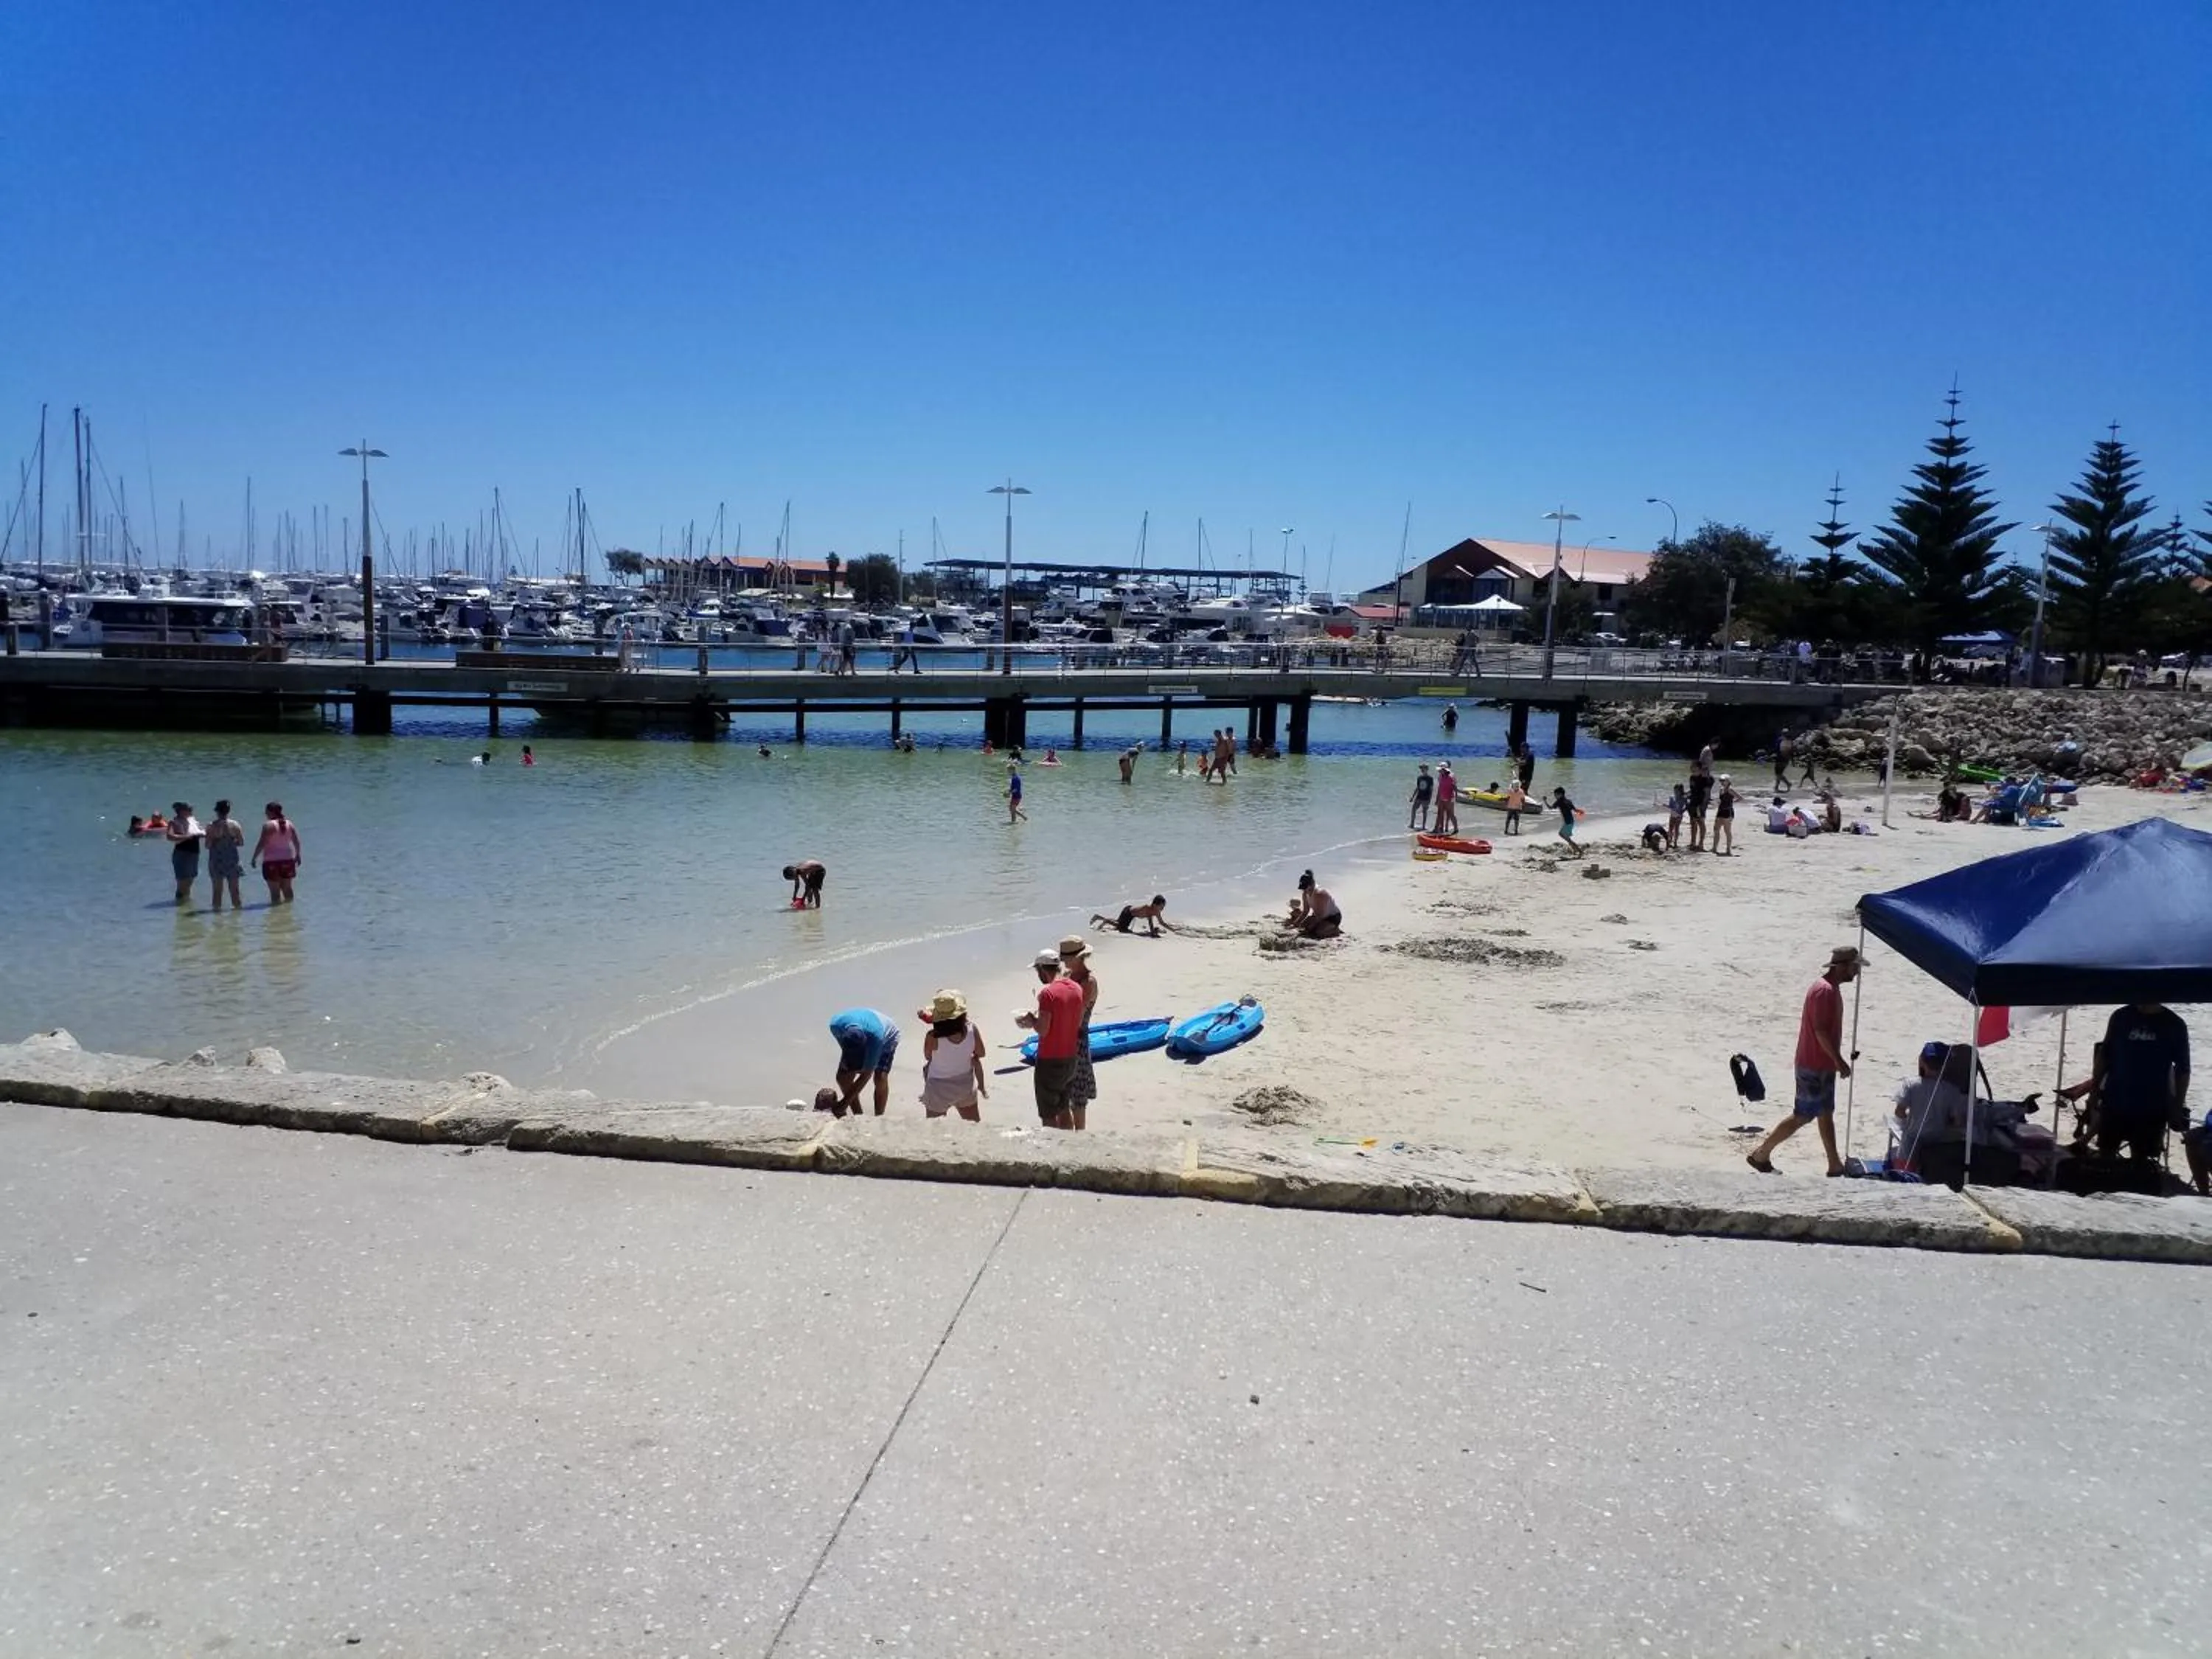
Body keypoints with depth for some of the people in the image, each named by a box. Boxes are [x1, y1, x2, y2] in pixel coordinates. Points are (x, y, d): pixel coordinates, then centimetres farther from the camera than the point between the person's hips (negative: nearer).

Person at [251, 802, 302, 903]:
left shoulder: (268, 825, -12)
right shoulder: (289, 824, 5)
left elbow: (261, 843, -14)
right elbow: (296, 842, 9)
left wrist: (254, 858, -7)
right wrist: (297, 855, 22)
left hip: (272, 861, -6)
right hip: (287, 859, 6)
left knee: (275, 891, -2)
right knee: (287, 888, 16)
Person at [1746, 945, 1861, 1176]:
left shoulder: (1831, 988, 10)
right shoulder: (1825, 991, -21)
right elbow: (1821, 1031, -25)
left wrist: (1836, 1061, 20)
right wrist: (1839, 1061, -22)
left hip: (1823, 1064, 10)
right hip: (1814, 1066, -10)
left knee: (1826, 1114, 14)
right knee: (1802, 1116, -2)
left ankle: (1835, 1165, 20)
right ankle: (1761, 1154, 6)